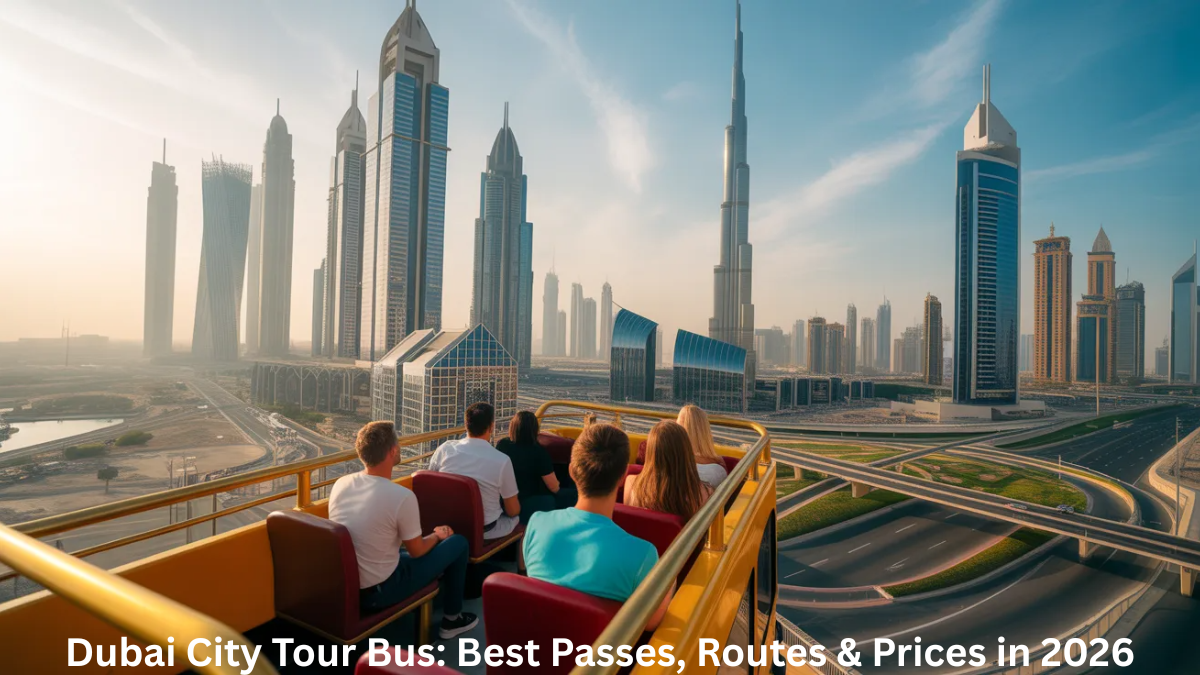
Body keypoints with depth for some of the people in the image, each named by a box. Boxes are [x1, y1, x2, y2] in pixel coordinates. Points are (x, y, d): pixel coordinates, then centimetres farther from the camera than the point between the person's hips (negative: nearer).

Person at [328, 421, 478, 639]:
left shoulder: (340, 484, -7)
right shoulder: (402, 496, -26)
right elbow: (416, 551, -11)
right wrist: (437, 535, 12)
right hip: (377, 591, -6)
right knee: (457, 543, 6)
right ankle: (452, 619, 23)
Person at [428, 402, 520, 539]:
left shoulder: (444, 449, -13)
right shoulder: (502, 460, -23)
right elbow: (513, 511, -12)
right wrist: (514, 510, 12)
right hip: (485, 530, -4)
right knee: (515, 516, 25)